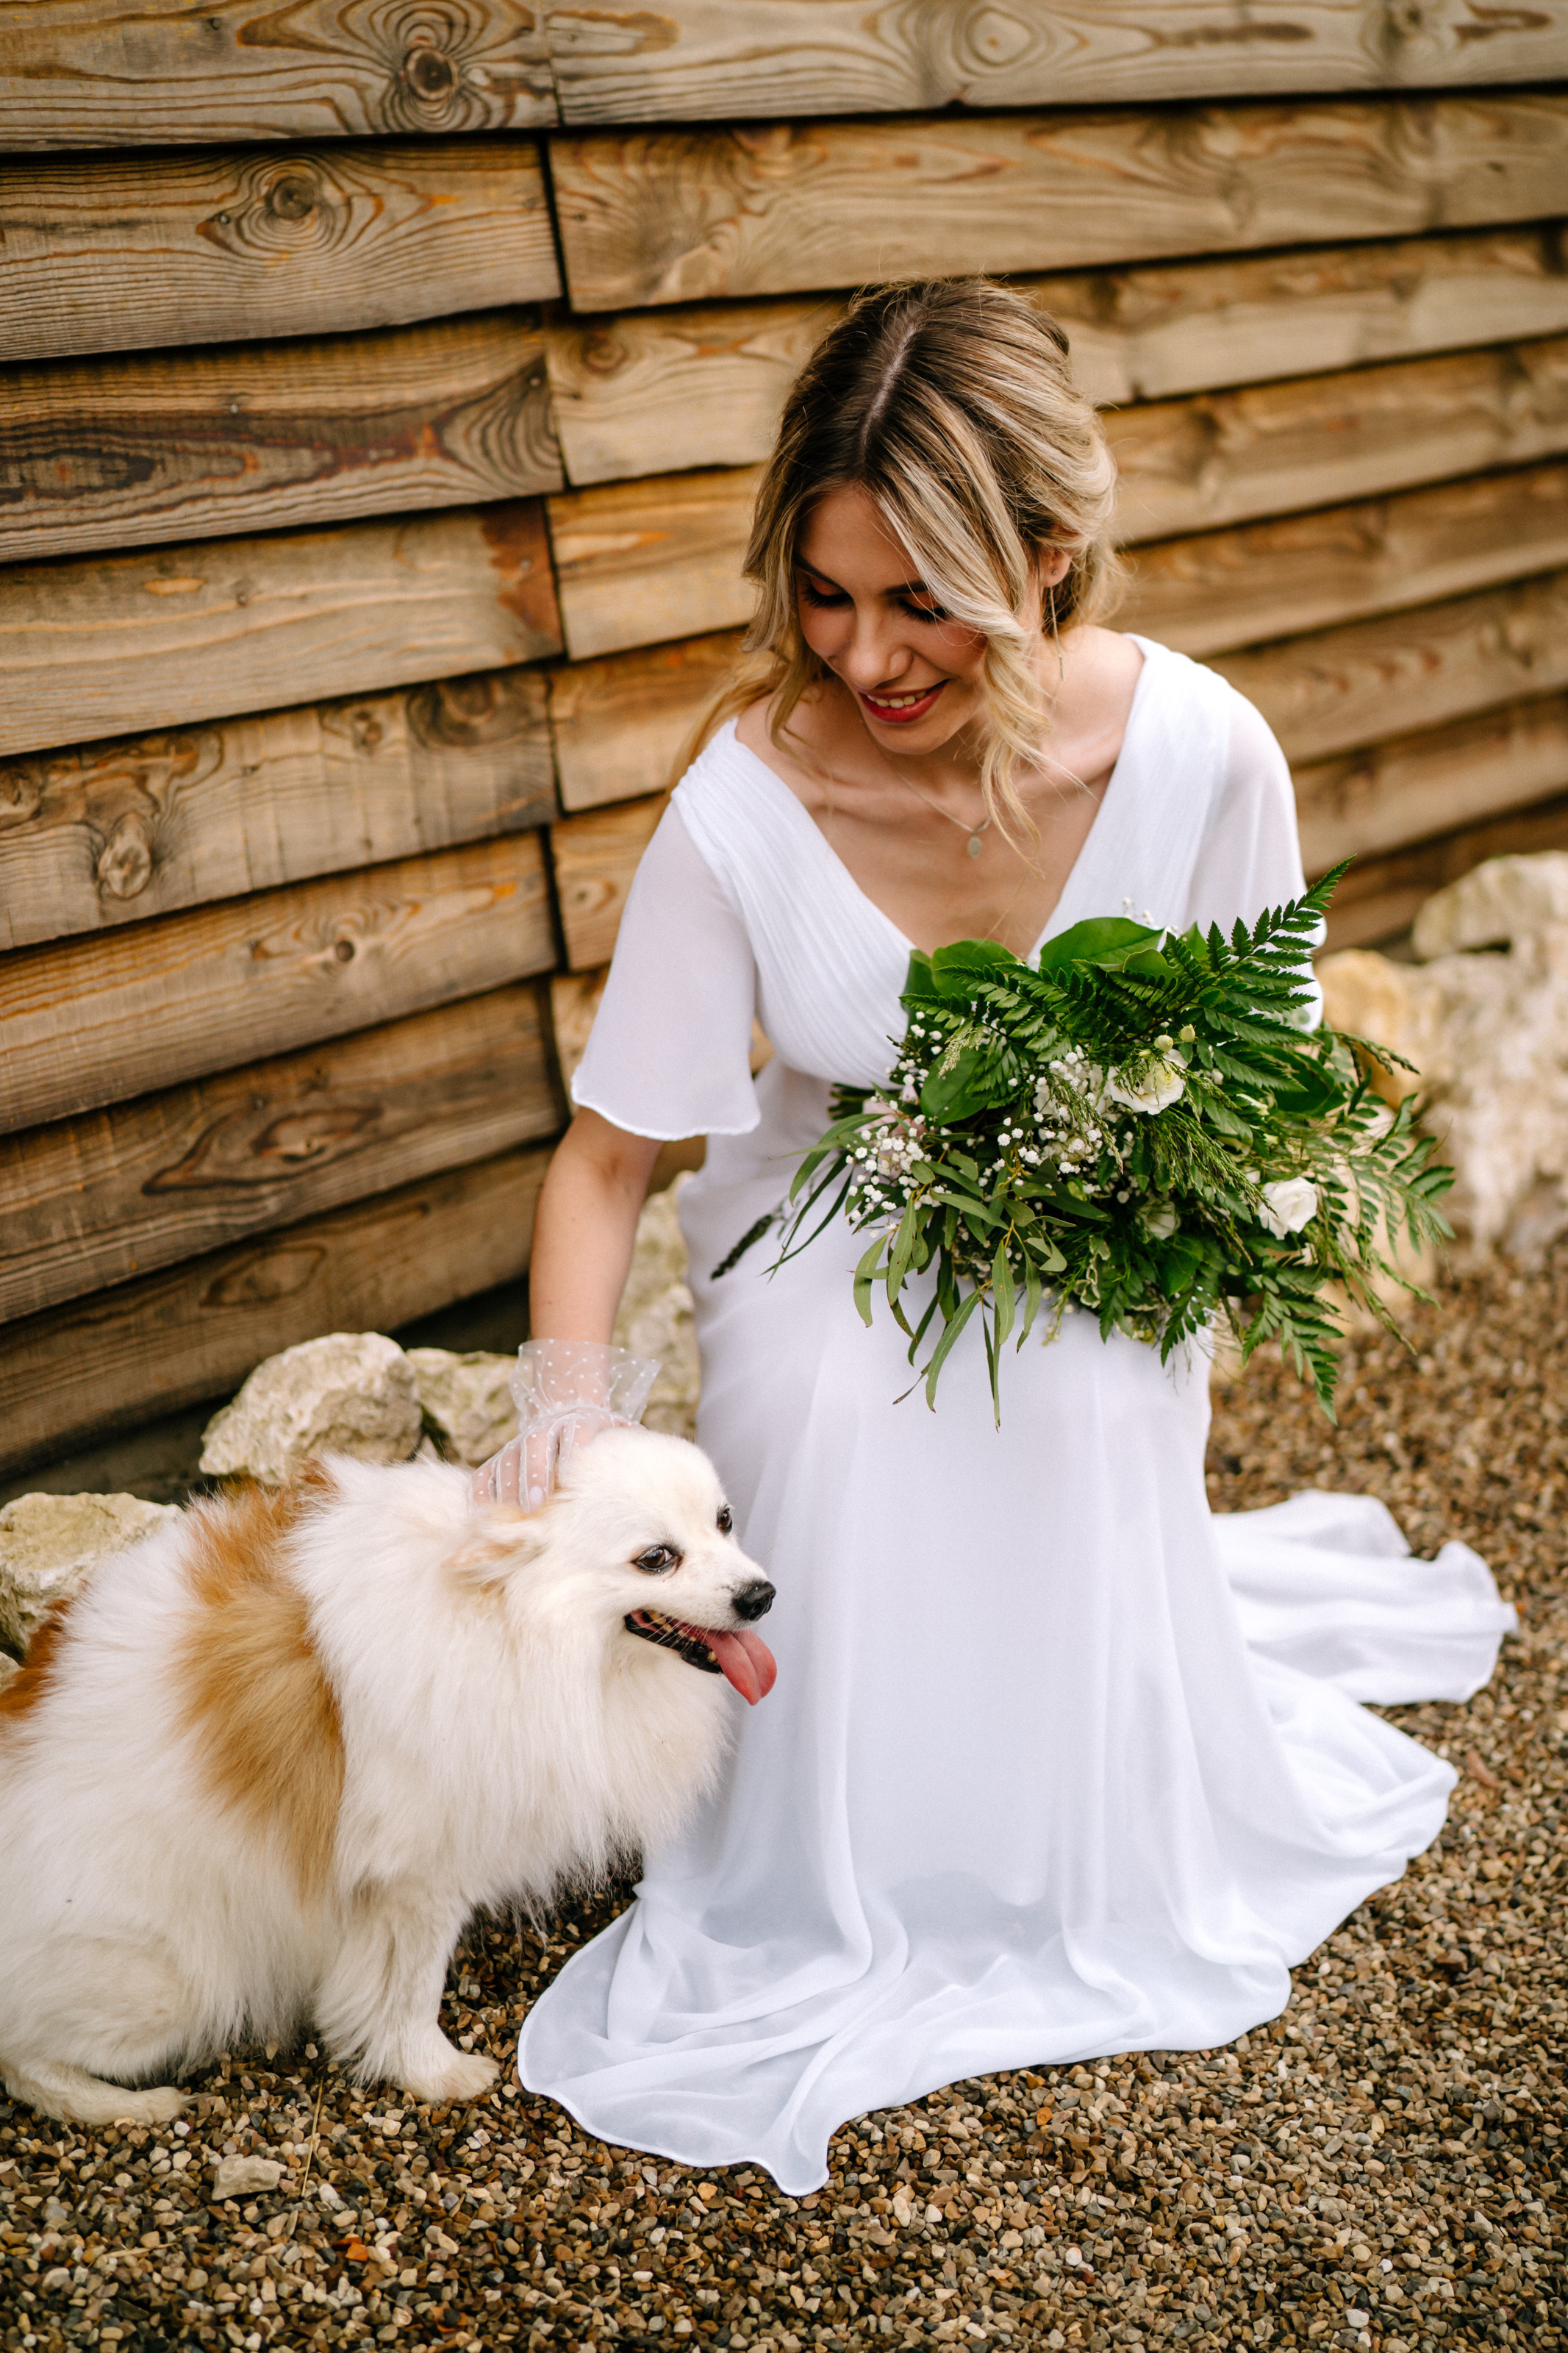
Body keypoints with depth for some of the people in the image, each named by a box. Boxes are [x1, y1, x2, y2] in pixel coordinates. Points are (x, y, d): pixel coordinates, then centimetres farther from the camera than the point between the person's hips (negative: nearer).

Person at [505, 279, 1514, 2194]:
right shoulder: (746, 804, -25)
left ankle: (1087, 1884, 6)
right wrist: (566, 1415, -29)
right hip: (831, 1219, 0)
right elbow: (609, 1151, -16)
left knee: (1082, 1413, -28)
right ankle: (838, 1902, -1)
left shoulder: (1197, 751, -22)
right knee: (826, 1408, -30)